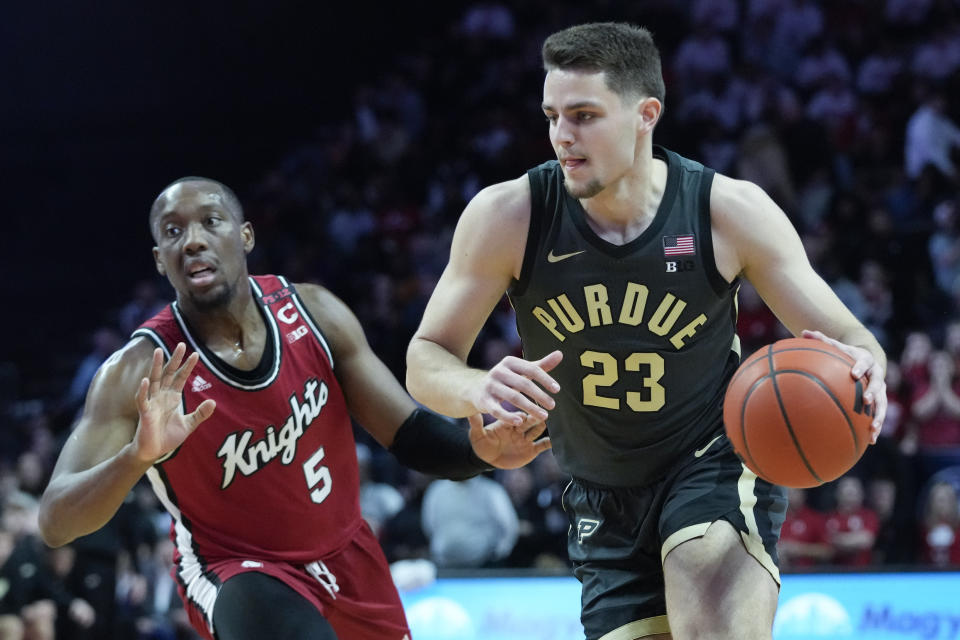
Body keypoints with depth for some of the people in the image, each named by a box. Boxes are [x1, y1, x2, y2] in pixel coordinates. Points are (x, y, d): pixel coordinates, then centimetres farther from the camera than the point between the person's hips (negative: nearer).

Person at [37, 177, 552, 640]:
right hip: (239, 573, -5)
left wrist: (480, 448, -29)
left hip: (347, 562, 5)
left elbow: (409, 435, -6)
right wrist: (139, 455, -48)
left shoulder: (312, 312, -11)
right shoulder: (141, 369, -21)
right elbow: (55, 523, -28)